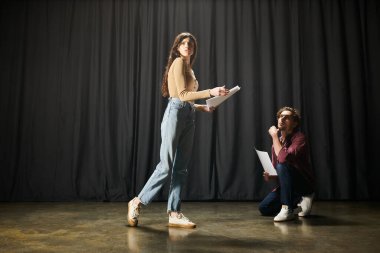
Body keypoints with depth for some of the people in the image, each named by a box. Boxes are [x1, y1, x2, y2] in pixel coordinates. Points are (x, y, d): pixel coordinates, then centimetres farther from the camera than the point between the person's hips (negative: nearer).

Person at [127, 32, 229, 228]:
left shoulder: (188, 66, 23)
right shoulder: (178, 62, -3)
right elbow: (182, 95, -14)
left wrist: (202, 107, 17)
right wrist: (210, 92, -20)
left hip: (188, 117, 9)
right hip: (175, 113, -9)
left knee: (181, 168, 3)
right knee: (166, 165, -8)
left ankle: (174, 214, 6)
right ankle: (138, 202, 7)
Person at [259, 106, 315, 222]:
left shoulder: (299, 138, -17)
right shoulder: (277, 143, 5)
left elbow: (283, 158, -36)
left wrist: (274, 136, -23)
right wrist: (270, 176, -9)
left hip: (304, 183, -7)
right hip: (287, 186, 8)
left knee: (282, 166, -33)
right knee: (264, 208, -2)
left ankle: (287, 209, -23)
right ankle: (299, 201, 13)